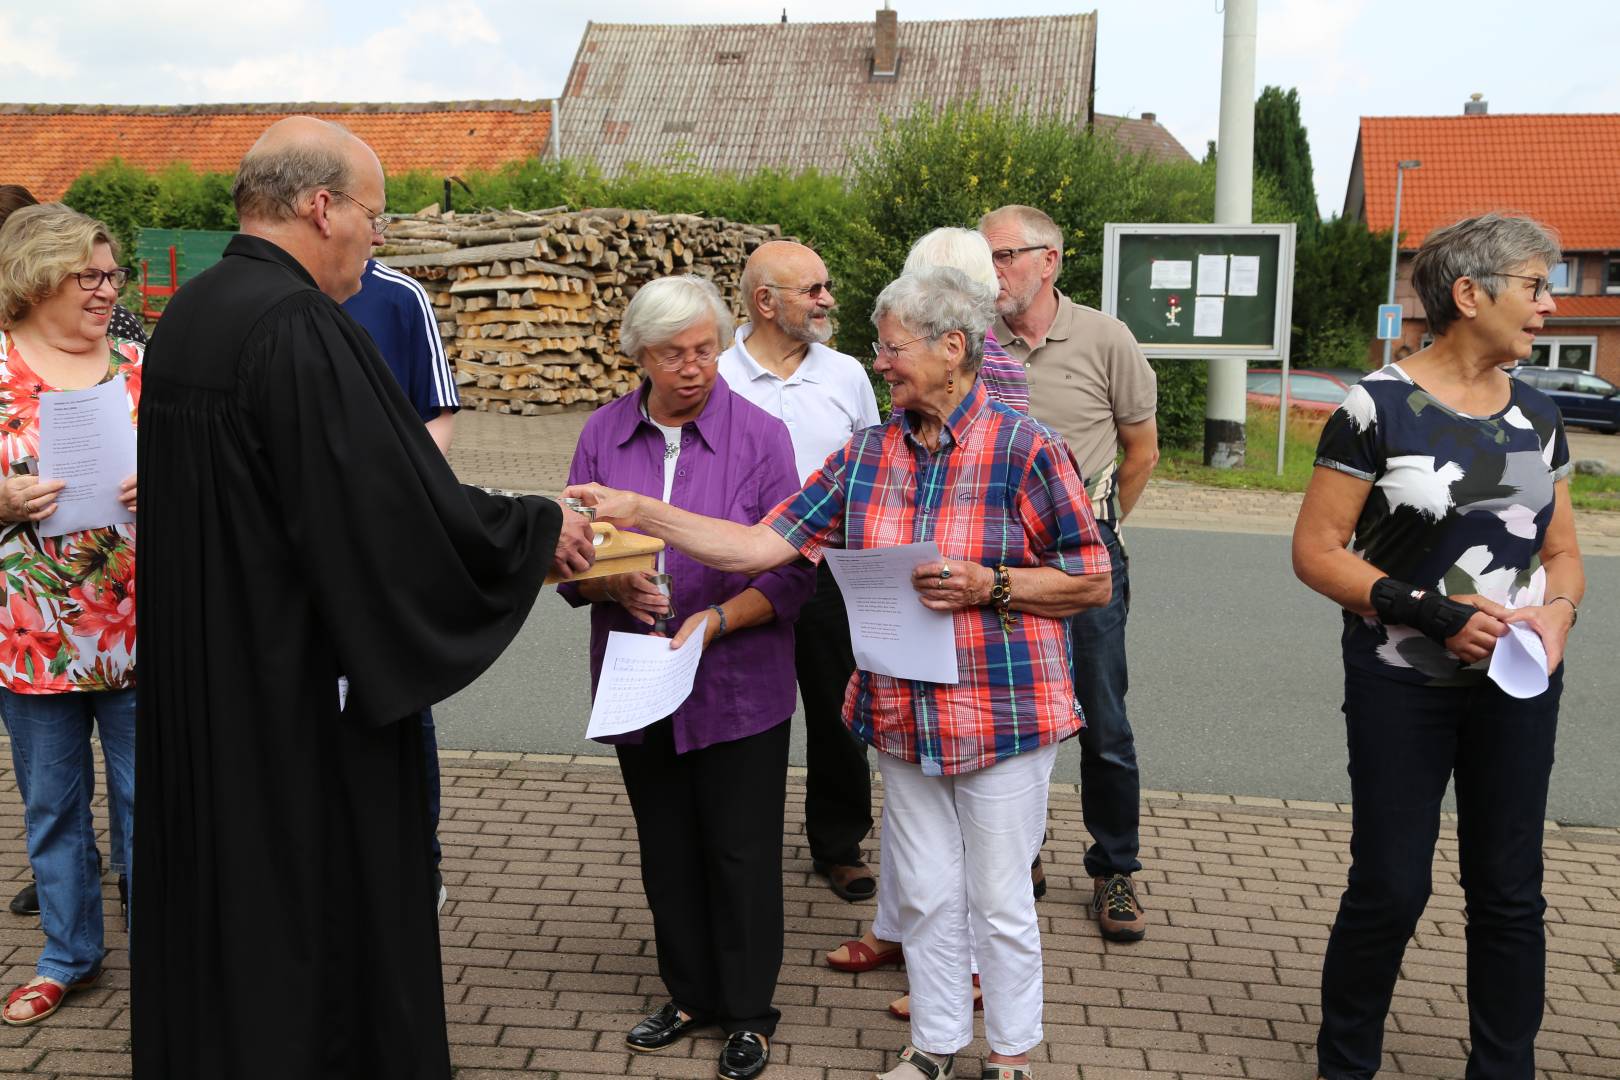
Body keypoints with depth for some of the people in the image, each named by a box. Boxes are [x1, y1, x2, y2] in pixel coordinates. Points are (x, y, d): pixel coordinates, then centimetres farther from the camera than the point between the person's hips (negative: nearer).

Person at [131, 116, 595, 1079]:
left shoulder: (188, 316, 8)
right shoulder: (300, 327, -21)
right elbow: (409, 509, -24)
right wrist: (543, 529, -8)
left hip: (195, 684, 9)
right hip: (298, 702, -9)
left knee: (216, 897, 20)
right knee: (314, 910, 5)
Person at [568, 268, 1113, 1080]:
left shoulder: (1025, 450, -12)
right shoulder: (867, 455, 3)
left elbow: (1094, 582, -7)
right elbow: (762, 546, -2)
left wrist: (988, 586, -20)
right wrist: (640, 513, -8)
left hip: (1003, 716, -4)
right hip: (903, 715, 5)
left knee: (999, 900, 8)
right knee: (925, 893, 16)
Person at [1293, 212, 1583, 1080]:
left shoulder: (1537, 416, 6)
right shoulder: (1379, 407, -11)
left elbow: (1562, 552, 13)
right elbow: (1315, 551, -12)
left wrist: (1556, 611, -9)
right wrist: (1432, 613, -20)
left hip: (1515, 685, 5)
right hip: (1402, 685, -5)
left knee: (1509, 891, 10)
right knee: (1391, 887, 2)